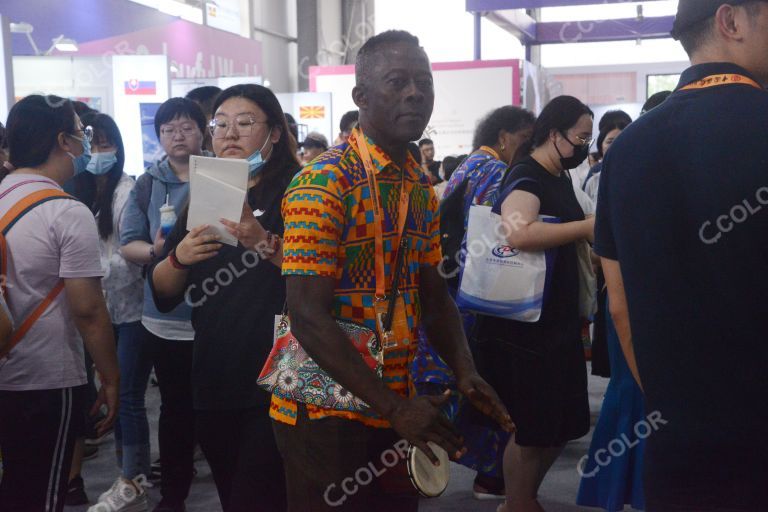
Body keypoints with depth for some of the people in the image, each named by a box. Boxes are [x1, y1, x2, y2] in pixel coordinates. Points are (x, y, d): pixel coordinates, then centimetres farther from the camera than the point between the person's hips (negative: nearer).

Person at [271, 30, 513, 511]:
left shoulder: (422, 187, 8)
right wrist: (394, 406, -21)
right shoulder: (322, 184, -16)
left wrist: (465, 371, -4)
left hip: (397, 408, 7)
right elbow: (309, 318, -20)